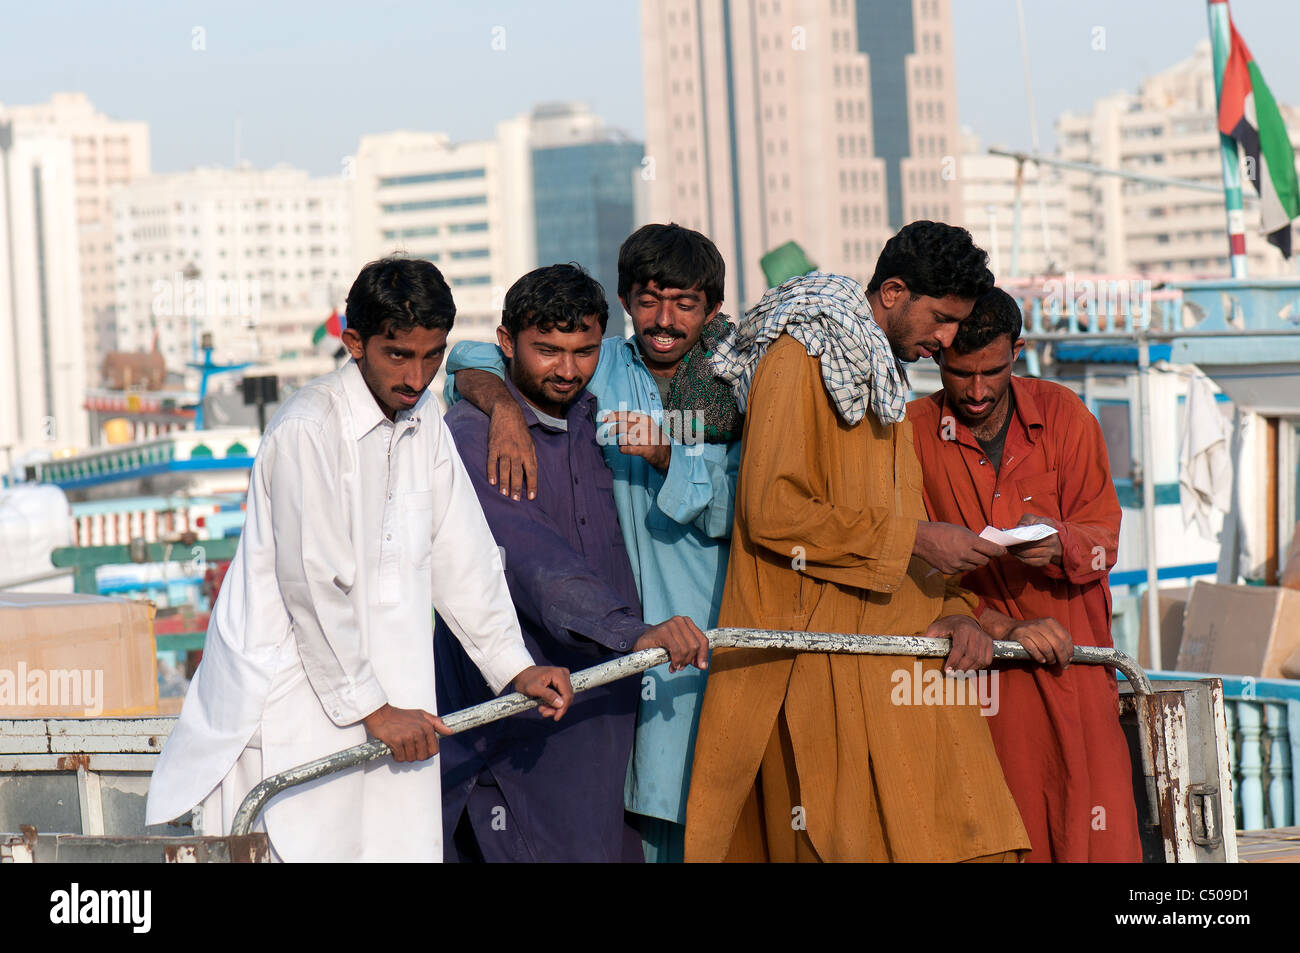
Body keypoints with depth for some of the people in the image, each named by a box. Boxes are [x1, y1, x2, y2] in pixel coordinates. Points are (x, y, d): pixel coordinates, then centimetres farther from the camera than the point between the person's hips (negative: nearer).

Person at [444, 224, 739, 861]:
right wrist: (505, 407, -15)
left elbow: (736, 512, -4)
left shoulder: (736, 389, 5)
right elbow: (474, 361, 6)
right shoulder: (601, 371, 8)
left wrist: (665, 456, -18)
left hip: (712, 640, -1)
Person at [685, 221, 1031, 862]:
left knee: (958, 841, -3)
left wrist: (955, 611, 4)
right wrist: (911, 540, -13)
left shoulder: (880, 379, 22)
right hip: (820, 659, -8)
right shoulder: (798, 360, -6)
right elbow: (772, 512, -17)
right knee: (846, 843, -12)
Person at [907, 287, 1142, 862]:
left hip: (1074, 656, 1)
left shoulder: (1061, 414, 2)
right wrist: (1002, 627, -15)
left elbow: (1104, 538, 3)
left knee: (1099, 833, -7)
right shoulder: (914, 431, -2)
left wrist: (1059, 544, -21)